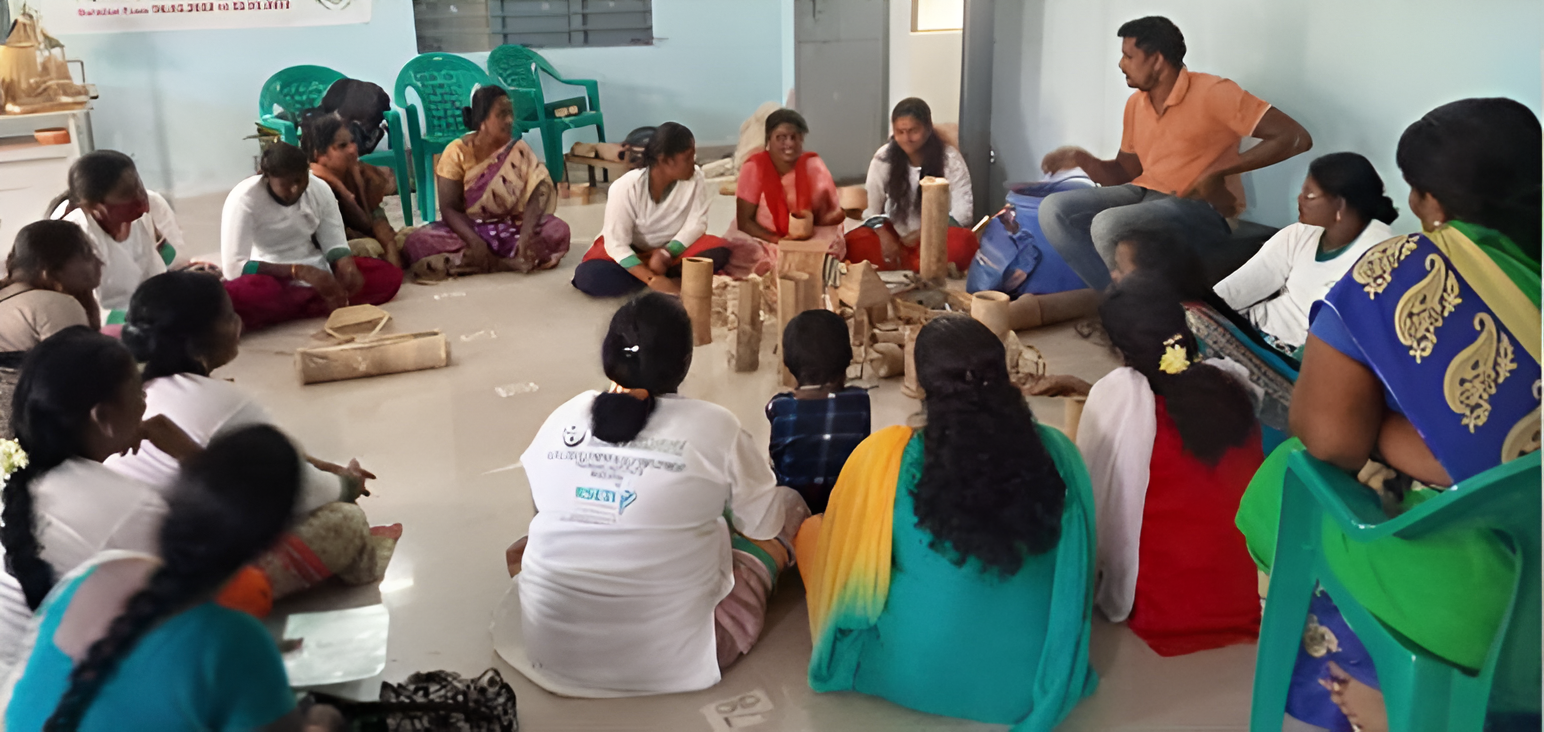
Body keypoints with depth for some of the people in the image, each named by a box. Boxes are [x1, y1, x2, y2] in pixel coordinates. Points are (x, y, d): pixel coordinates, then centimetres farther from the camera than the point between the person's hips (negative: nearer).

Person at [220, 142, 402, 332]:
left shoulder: (320, 189, -7)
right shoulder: (244, 199, -21)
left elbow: (335, 245, -5)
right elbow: (233, 267, -26)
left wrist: (348, 267, -30)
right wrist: (300, 271, -35)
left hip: (316, 273, 4)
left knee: (389, 275, -14)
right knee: (241, 294, -42)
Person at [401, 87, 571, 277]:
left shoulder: (519, 150, -2)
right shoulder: (457, 152, -6)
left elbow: (537, 194, -15)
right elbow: (449, 208, -11)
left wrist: (526, 235, -34)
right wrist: (476, 243, -28)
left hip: (512, 229, 0)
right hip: (469, 230, 0)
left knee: (558, 230, -28)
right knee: (416, 242, -29)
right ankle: (514, 262, -28)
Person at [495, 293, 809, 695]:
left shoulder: (563, 418, -3)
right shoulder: (714, 427, -13)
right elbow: (766, 526, 2)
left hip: (550, 654, 4)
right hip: (671, 661, -3)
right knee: (789, 504, 14)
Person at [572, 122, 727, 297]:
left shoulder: (695, 178, -18)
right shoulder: (626, 187, -26)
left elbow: (696, 222, -16)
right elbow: (617, 244, -29)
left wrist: (666, 253, -33)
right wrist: (652, 279, -41)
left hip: (672, 248, 2)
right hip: (629, 250, -1)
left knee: (719, 250, -23)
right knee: (589, 276, -30)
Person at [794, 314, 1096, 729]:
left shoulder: (887, 458, -22)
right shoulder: (1057, 452, -13)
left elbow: (845, 569, -6)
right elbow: (1077, 573, 1)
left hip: (916, 678, -3)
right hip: (1030, 677, 4)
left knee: (811, 529, 15)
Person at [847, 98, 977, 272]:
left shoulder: (950, 158, -8)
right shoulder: (883, 157, -4)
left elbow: (963, 211, -12)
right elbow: (870, 206, -5)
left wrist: (924, 233, -25)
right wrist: (884, 236, -25)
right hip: (896, 234, 2)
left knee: (964, 243, -37)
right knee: (852, 243, -29)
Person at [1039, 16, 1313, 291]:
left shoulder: (1213, 93, -11)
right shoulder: (1135, 104, 11)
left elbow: (1296, 138, -16)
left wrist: (1217, 173, -20)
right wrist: (1082, 159, 1)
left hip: (1200, 209, -8)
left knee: (1108, 226, -33)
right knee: (1054, 209, -10)